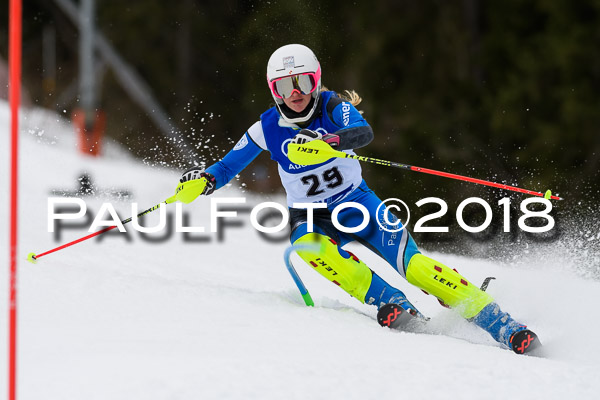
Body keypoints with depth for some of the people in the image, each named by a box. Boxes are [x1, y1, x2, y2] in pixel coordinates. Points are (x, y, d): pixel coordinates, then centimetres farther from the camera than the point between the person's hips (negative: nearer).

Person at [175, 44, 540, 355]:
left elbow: (363, 132, -35)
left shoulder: (332, 108, -14)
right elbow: (228, 166, 0)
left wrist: (325, 140, -55)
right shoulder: (267, 129, -8)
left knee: (412, 264, -19)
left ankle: (502, 326, -18)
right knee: (309, 245, -36)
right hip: (313, 216, 2)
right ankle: (393, 304, -34)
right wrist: (203, 181, -23)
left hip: (358, 204, -1)